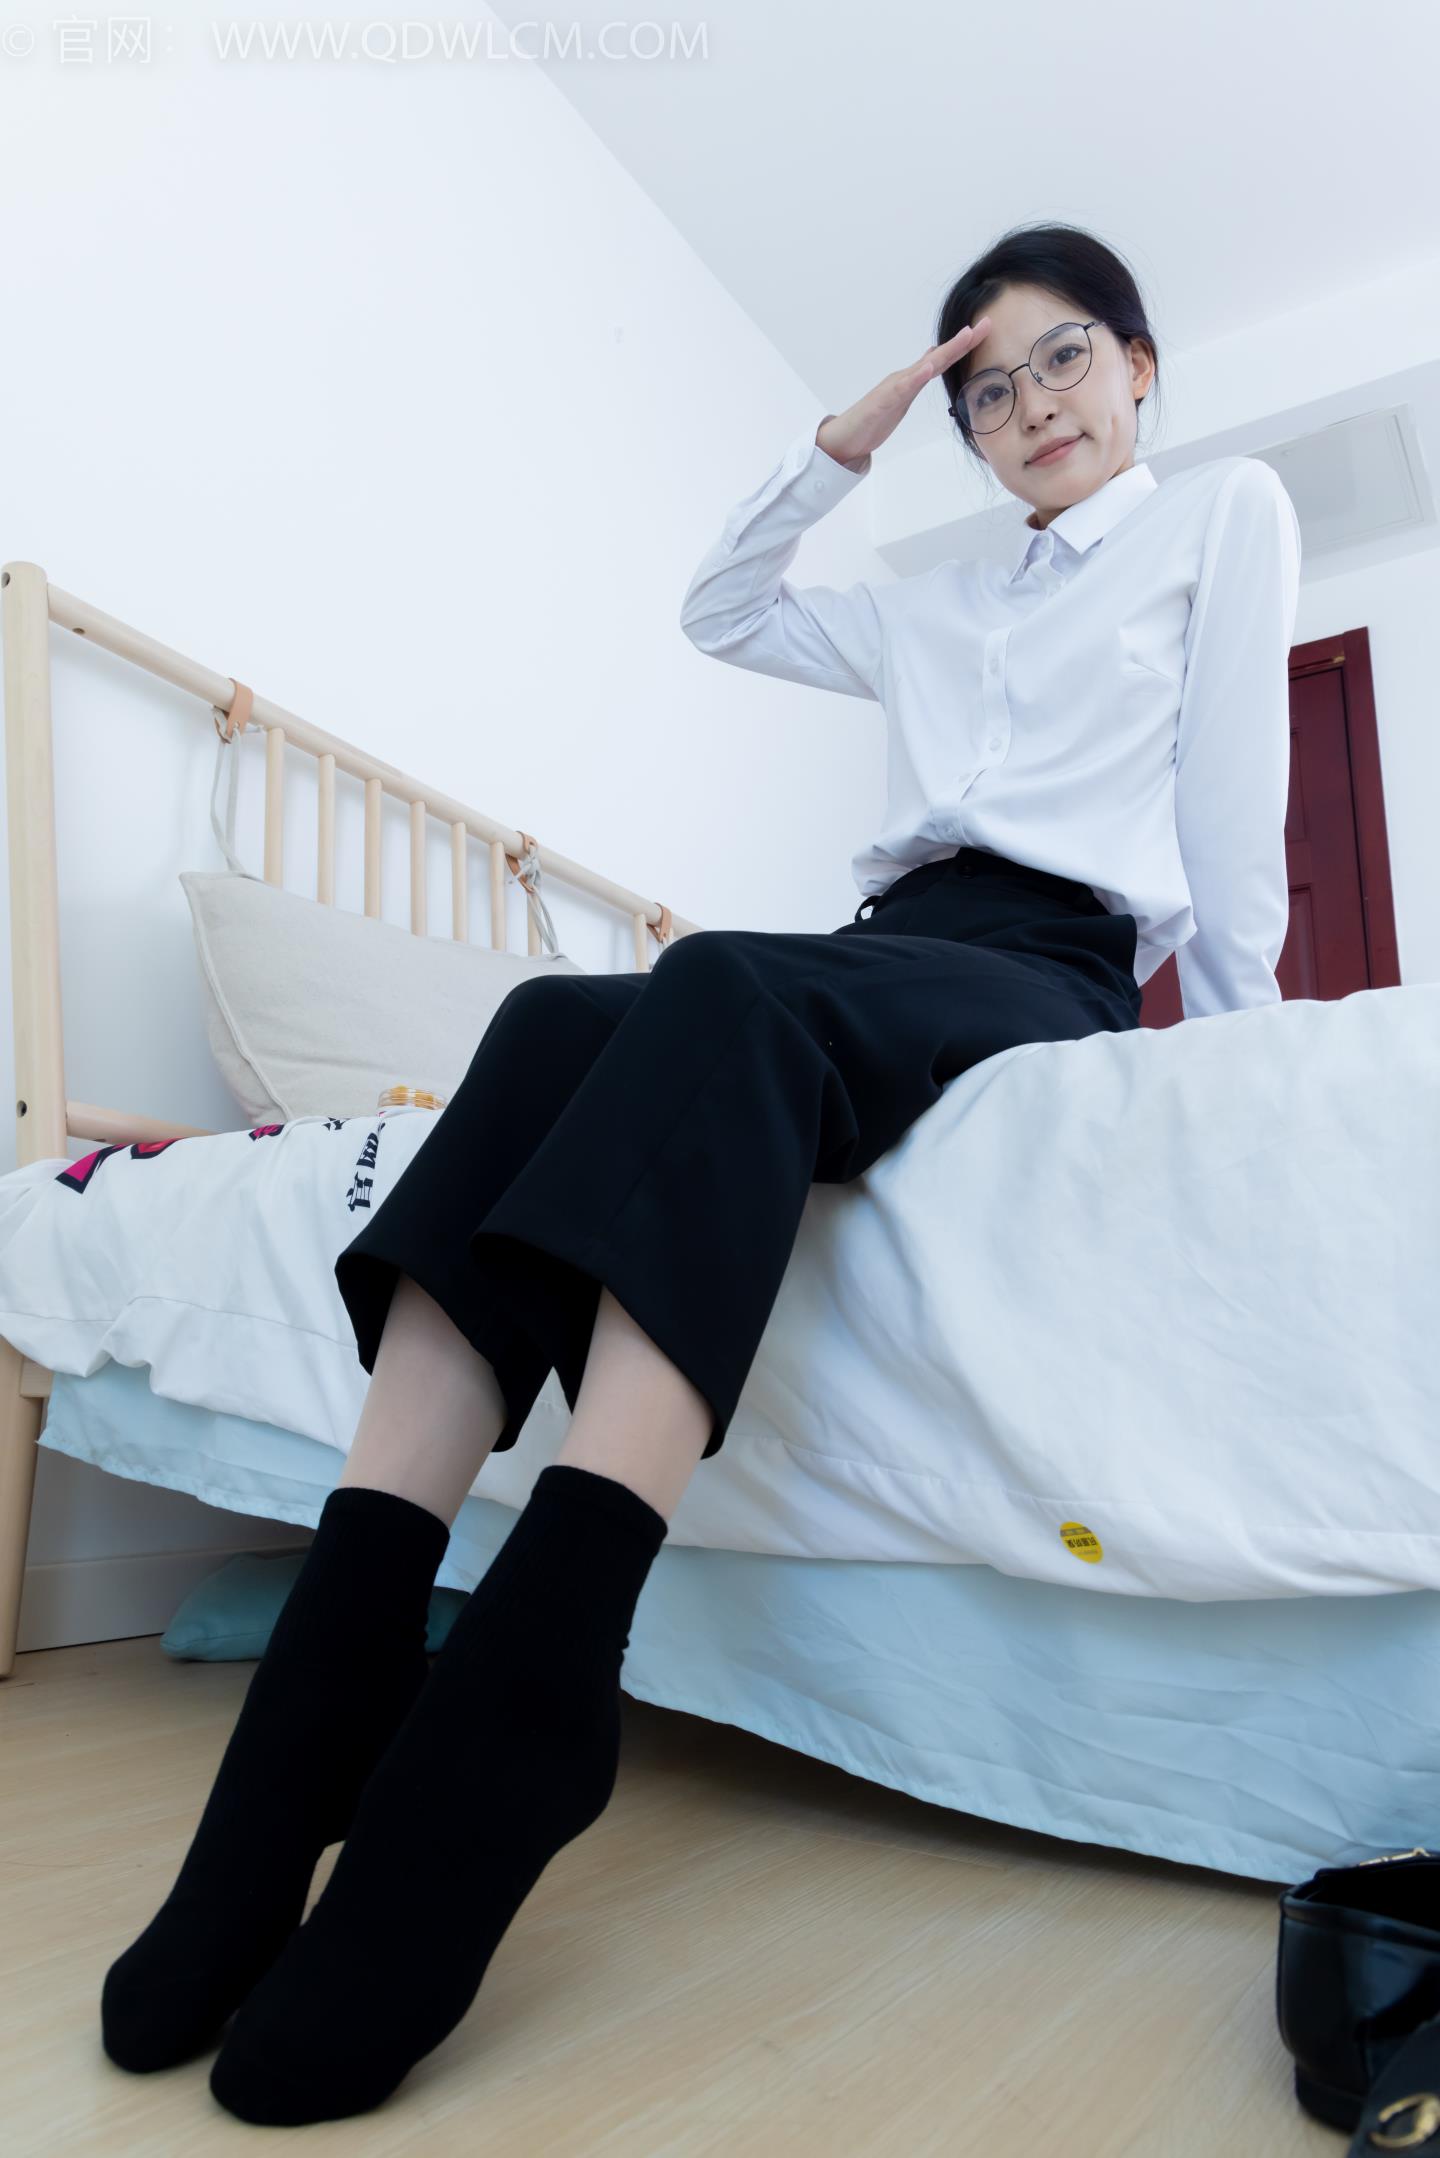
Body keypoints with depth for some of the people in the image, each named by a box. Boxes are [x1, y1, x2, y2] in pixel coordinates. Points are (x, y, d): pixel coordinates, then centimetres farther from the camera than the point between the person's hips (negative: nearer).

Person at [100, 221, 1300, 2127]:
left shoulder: (1224, 510, 21)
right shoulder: (940, 604, 34)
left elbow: (1233, 815, 10)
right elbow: (720, 609, 37)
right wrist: (849, 440, 32)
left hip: (1053, 966, -5)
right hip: (880, 951, 5)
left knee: (727, 994, -36)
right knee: (557, 1020, -26)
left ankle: (497, 1739, -48)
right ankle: (328, 1695, -38)